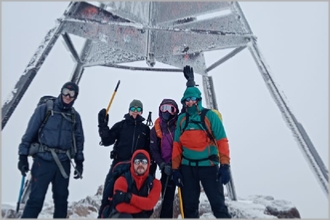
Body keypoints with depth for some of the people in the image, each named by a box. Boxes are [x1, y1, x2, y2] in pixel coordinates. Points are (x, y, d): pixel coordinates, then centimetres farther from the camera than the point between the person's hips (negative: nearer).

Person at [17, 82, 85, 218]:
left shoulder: (75, 116, 10)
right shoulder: (44, 109, -1)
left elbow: (79, 140, 14)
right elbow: (30, 132, -1)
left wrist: (79, 162, 11)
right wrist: (23, 156, -5)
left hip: (63, 163, 4)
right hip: (43, 160, -3)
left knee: (61, 198, 12)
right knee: (36, 198, -4)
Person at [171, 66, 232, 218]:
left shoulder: (210, 116, -3)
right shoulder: (181, 119, 7)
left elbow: (222, 141, -6)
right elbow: (177, 145, 7)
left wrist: (225, 166, -12)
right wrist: (175, 168, 4)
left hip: (208, 165, -3)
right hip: (187, 167, 4)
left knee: (218, 205, 1)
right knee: (189, 206, 13)